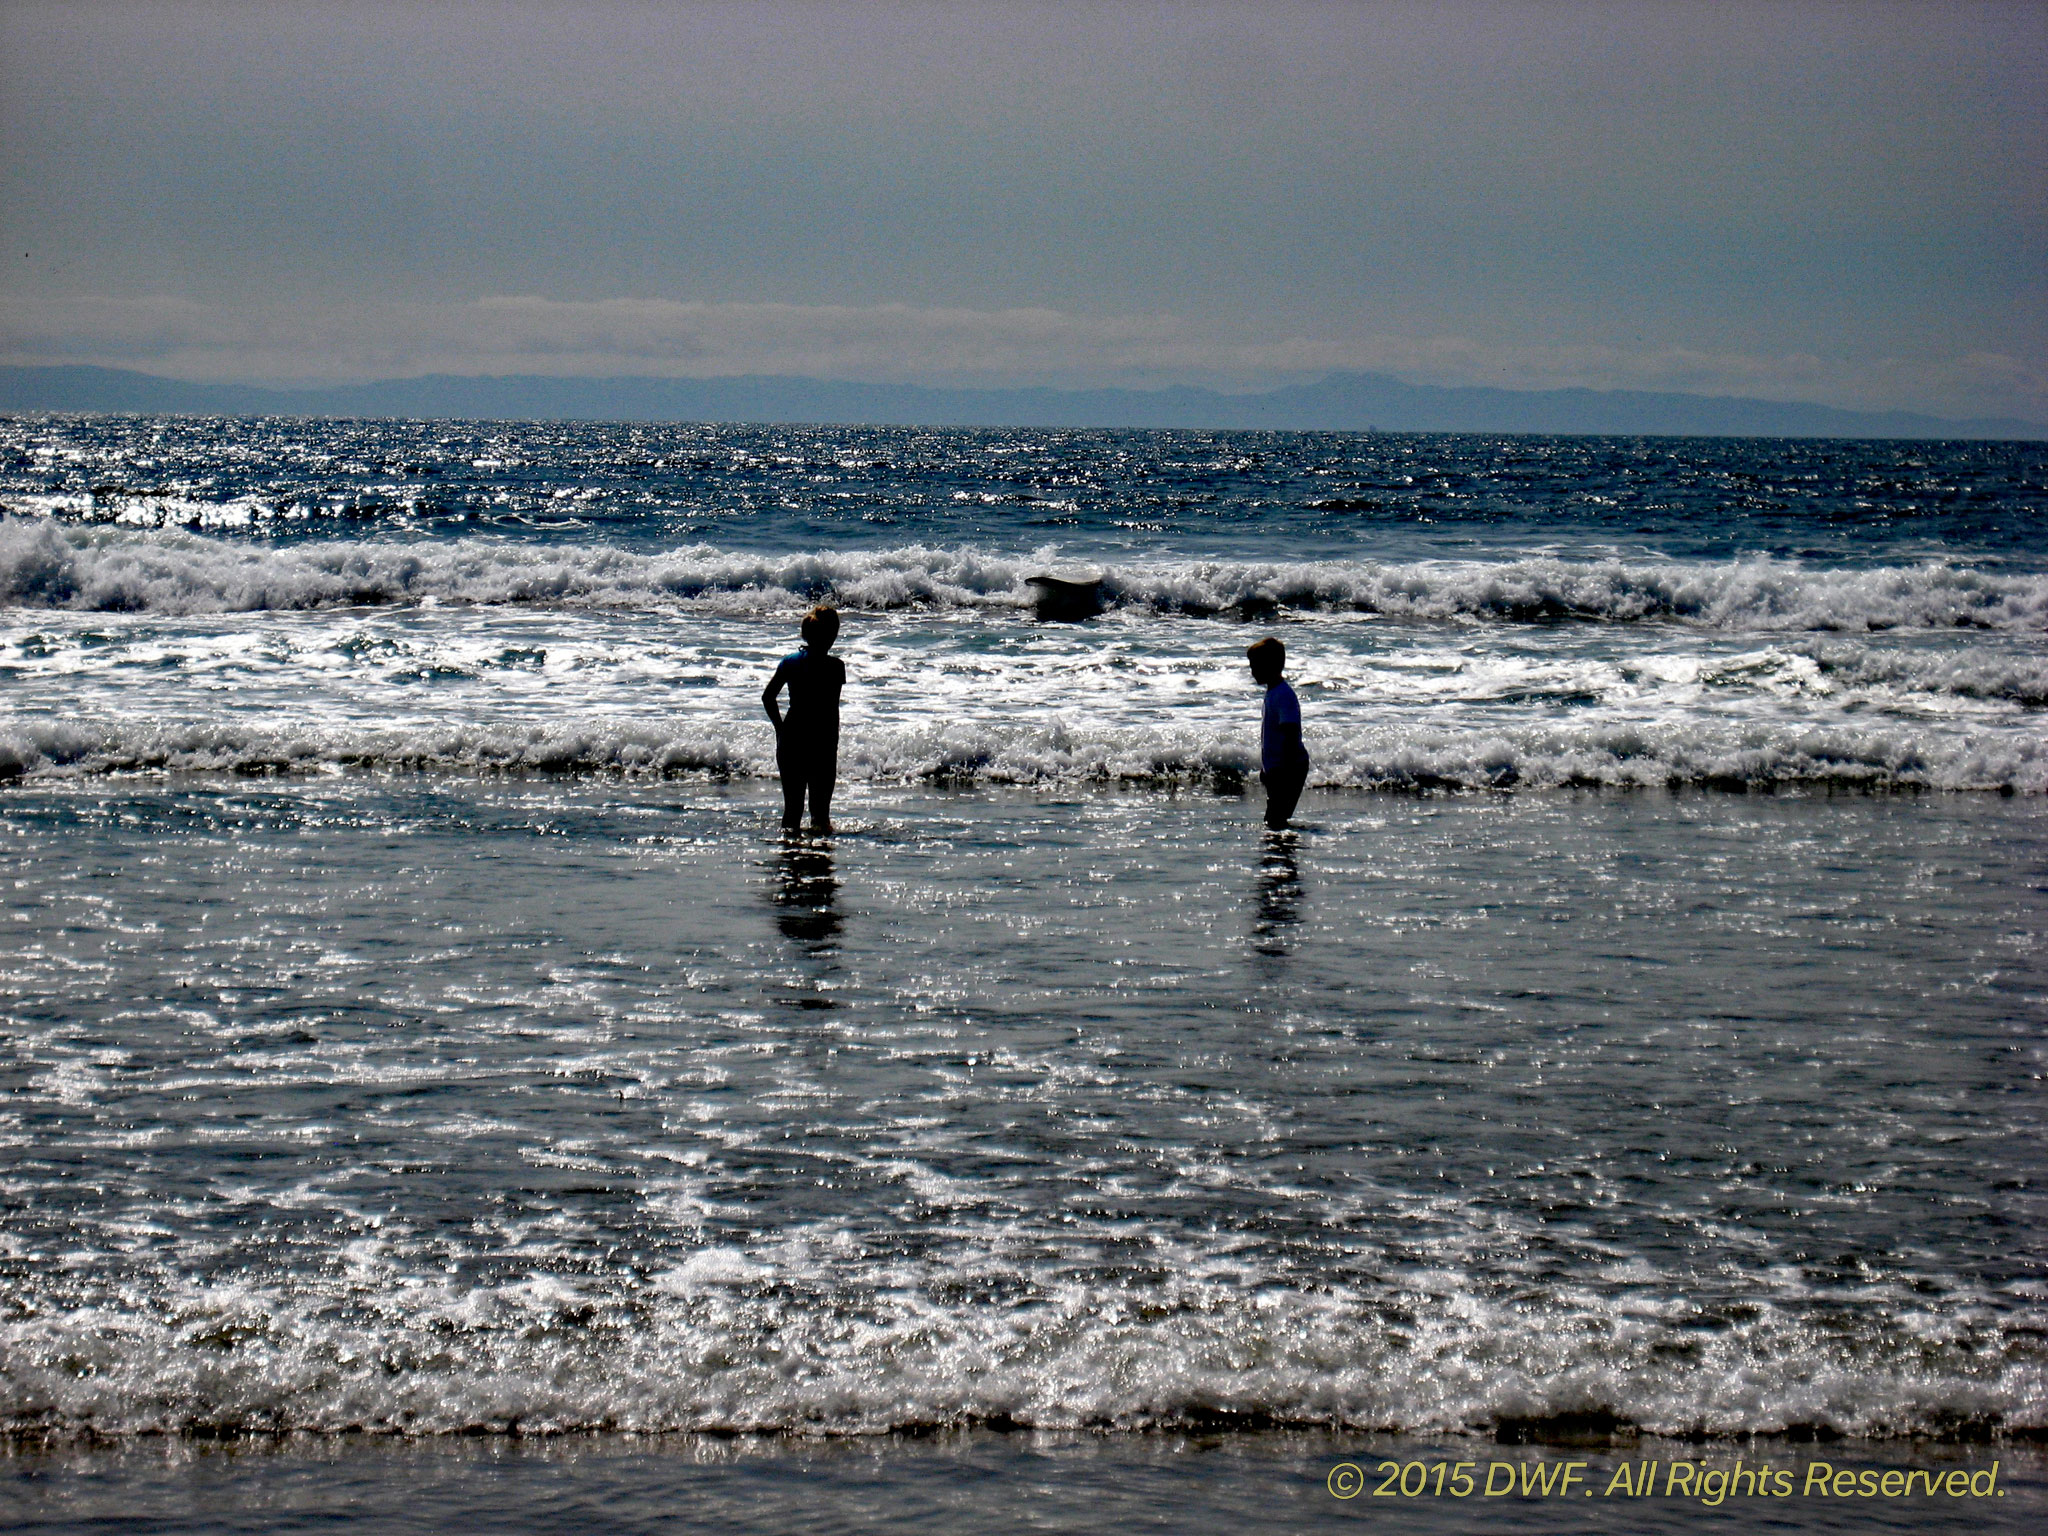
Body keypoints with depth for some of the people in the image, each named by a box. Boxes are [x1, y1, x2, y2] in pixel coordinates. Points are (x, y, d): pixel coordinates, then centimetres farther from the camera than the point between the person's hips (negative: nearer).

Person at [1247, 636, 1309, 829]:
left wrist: (1284, 771, -26)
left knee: (1276, 821, -13)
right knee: (1272, 821, 13)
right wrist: (1265, 769, 27)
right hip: (1275, 768, 11)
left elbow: (1291, 736, -23)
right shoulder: (1272, 692, 14)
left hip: (1289, 768, -11)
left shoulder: (1284, 696, -18)